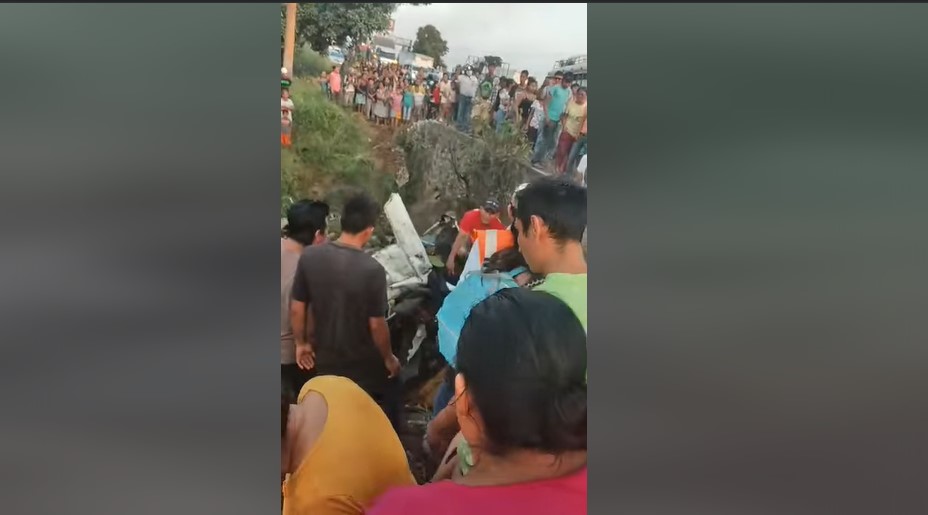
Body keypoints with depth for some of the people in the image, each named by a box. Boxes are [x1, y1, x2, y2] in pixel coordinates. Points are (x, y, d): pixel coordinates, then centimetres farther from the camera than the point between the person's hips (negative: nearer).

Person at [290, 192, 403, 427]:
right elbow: (376, 325, -19)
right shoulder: (372, 269, -27)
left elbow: (297, 309, -6)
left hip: (325, 360, 4)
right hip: (365, 365, -4)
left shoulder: (309, 256, -14)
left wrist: (301, 343, 11)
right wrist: (389, 358, -2)